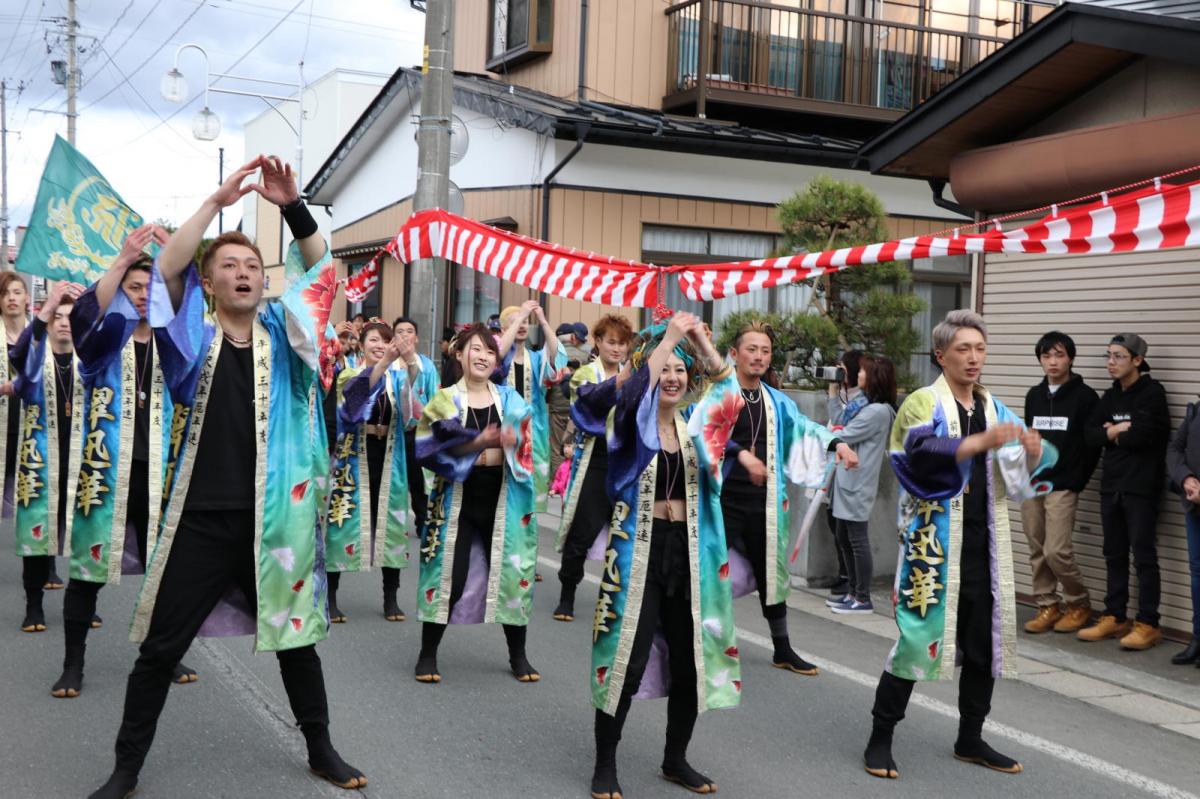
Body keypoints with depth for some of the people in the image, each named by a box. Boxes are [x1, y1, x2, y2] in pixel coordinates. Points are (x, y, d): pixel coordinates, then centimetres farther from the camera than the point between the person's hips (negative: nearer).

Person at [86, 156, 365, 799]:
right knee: (160, 647, 7)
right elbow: (165, 269, -13)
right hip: (201, 519, -1)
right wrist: (218, 200, -18)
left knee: (295, 636, 14)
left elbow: (319, 273, -2)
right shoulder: (194, 335, 1)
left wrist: (292, 207, -16)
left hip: (274, 517, 2)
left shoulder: (280, 333, 6)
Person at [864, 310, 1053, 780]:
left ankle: (970, 739, 27)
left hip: (983, 546, 6)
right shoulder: (923, 404, -6)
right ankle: (880, 738, 8)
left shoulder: (995, 409, 12)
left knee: (984, 644, 11)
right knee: (918, 636, -5)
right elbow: (922, 453, -26)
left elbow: (1020, 473, 5)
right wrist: (981, 442, -39)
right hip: (933, 545, -6)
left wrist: (1033, 450, -18)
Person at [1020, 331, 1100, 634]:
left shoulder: (1085, 396, -5)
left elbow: (1093, 444, -5)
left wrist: (1077, 481, -6)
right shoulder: (1034, 395, 12)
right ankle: (1048, 606, 17)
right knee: (1037, 552, 6)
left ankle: (1079, 605, 9)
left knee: (1056, 551, -10)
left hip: (1062, 488, -5)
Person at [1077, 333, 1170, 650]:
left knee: (1144, 556, -3)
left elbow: (1143, 436, -19)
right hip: (1111, 486, 7)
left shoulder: (1152, 392, -7)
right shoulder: (1110, 396, 14)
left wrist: (1114, 434, -3)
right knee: (1114, 555, 11)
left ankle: (1147, 624, 2)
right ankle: (1114, 618, 19)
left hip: (1141, 488, -7)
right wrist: (1122, 430, -11)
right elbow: (1092, 435, 5)